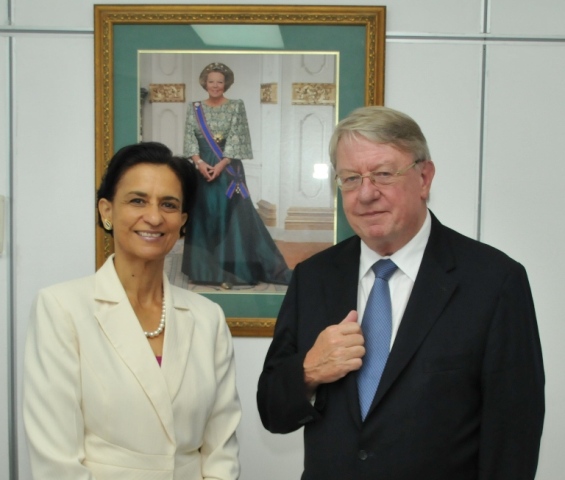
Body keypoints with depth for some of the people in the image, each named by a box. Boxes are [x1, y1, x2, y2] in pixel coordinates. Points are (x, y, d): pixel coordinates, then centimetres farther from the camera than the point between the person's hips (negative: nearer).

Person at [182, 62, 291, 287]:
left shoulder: (236, 107, 0)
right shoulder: (194, 108, 8)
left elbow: (236, 139, -8)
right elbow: (189, 139, 1)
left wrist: (221, 165, -17)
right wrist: (199, 162, -15)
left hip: (229, 169, -2)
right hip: (203, 168, 3)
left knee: (234, 218, -5)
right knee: (205, 218, 5)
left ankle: (231, 270, 1)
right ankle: (206, 270, 13)